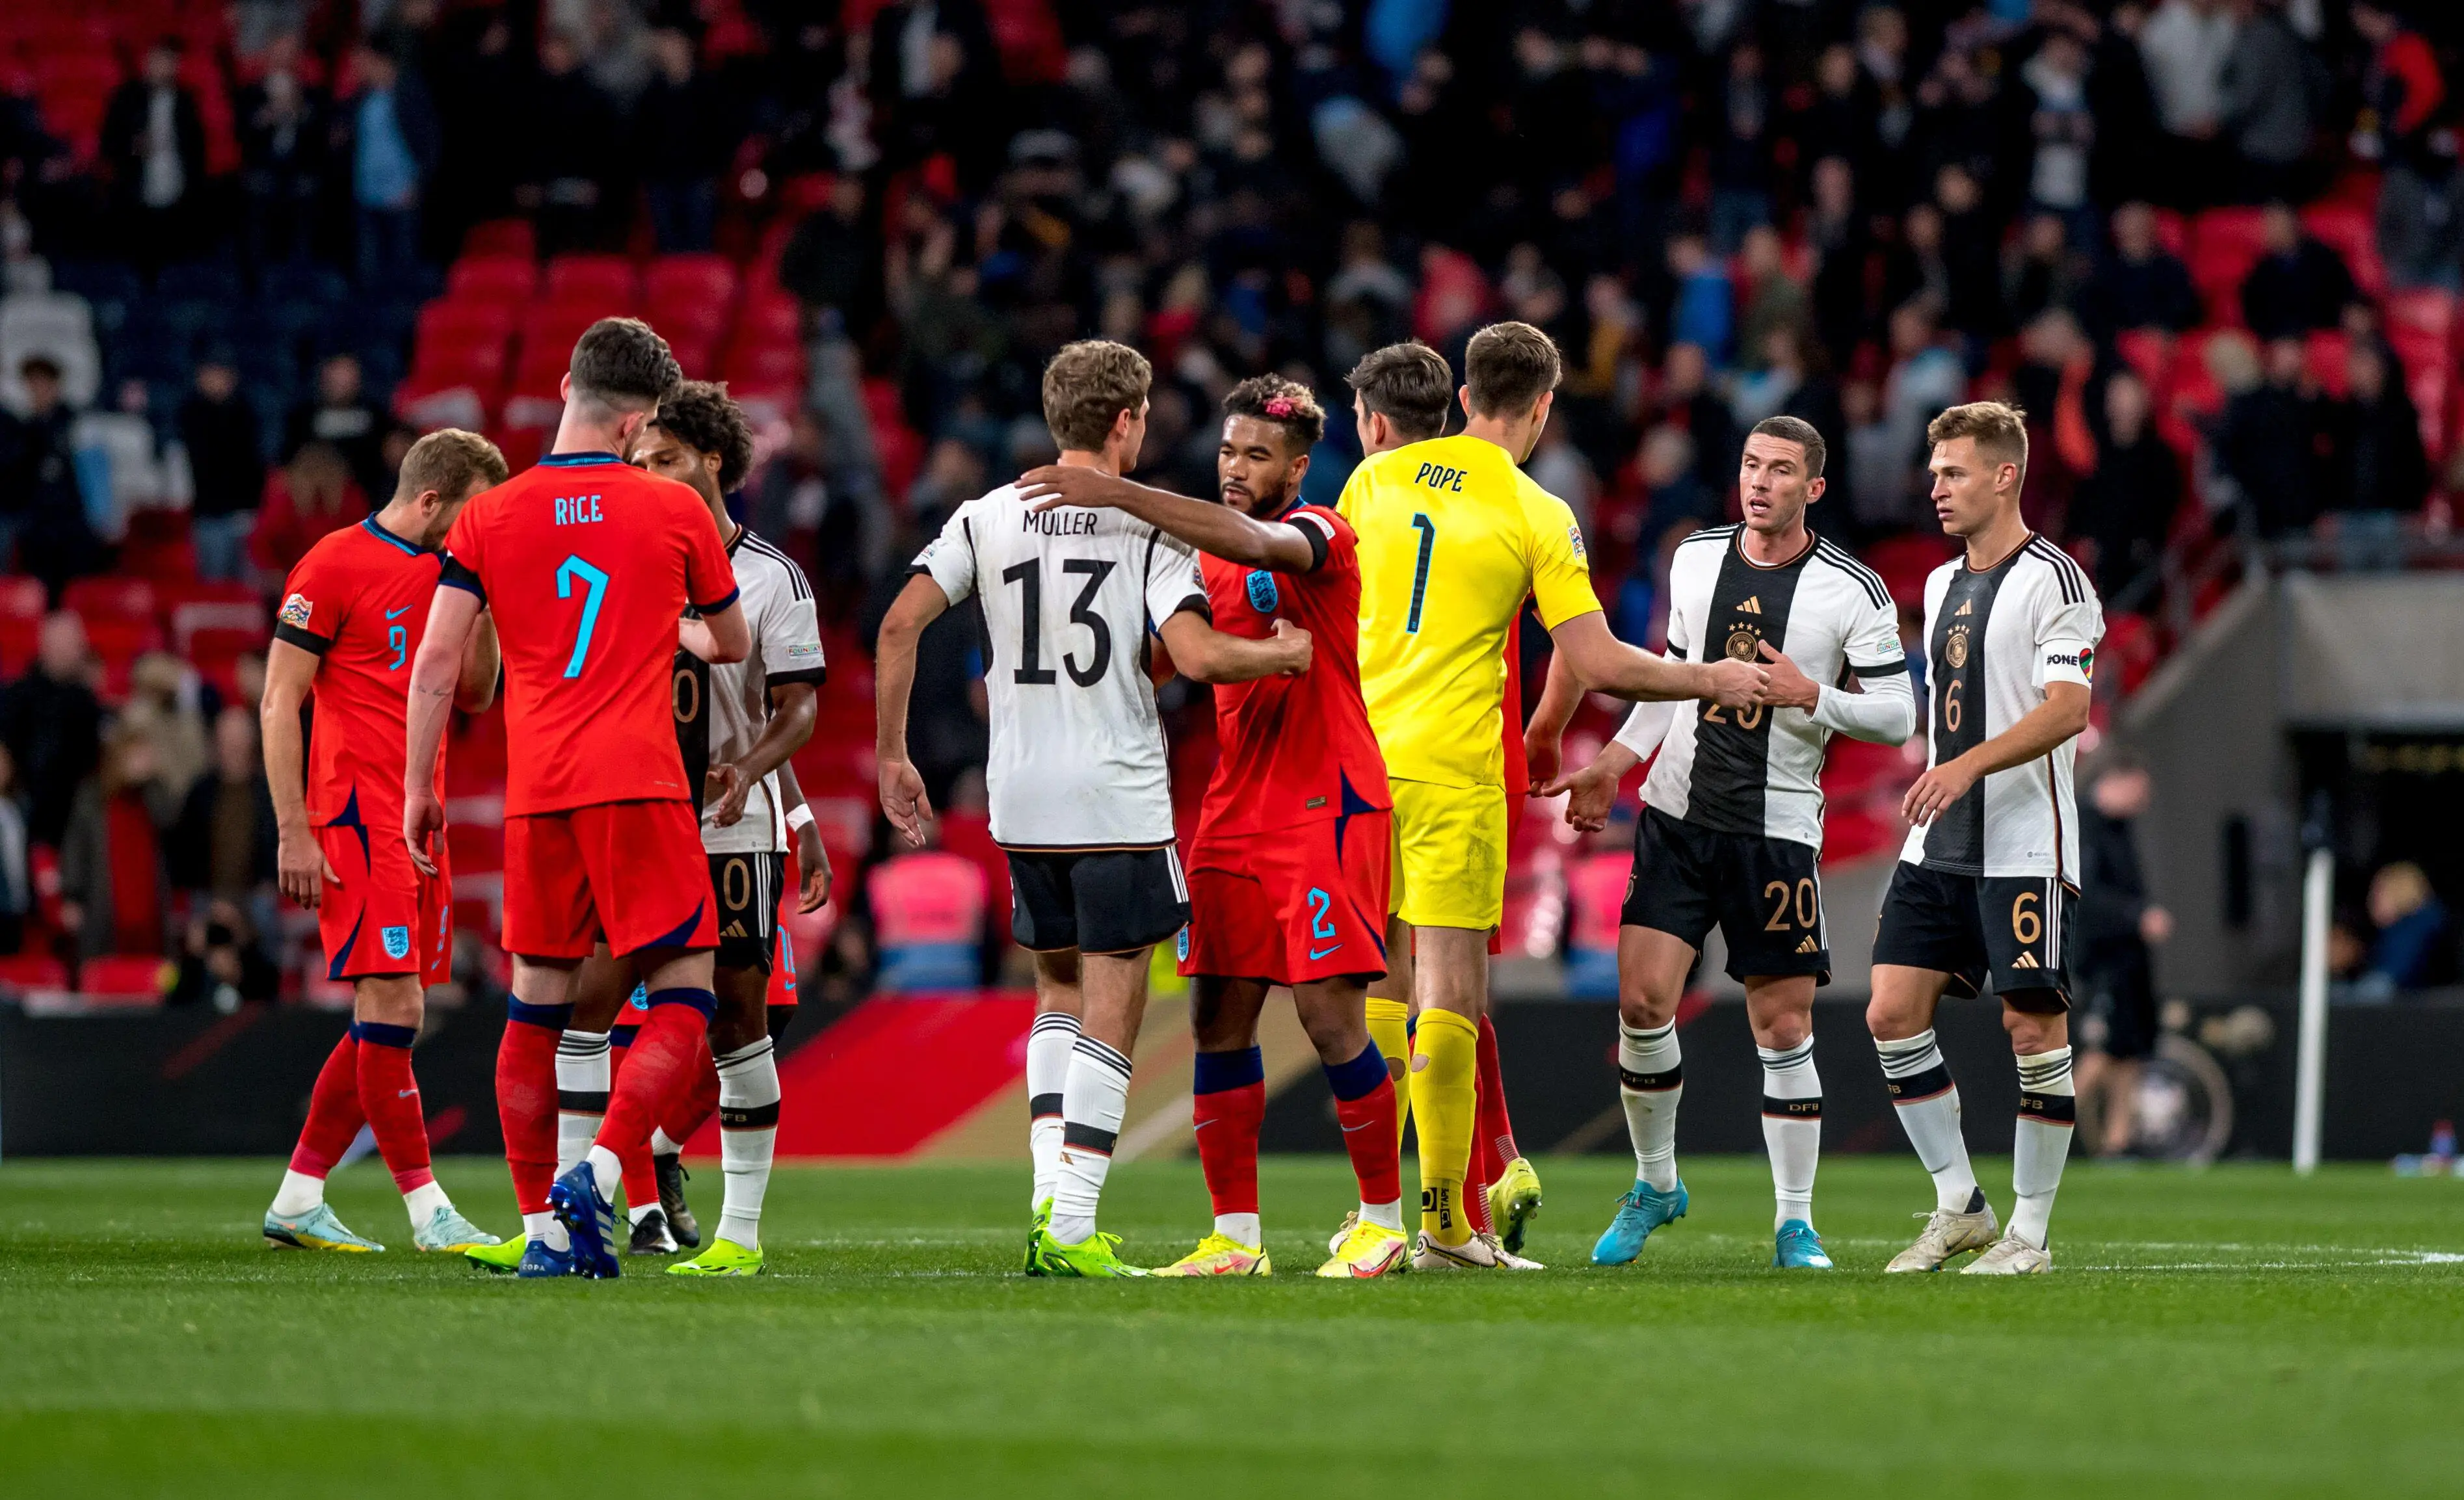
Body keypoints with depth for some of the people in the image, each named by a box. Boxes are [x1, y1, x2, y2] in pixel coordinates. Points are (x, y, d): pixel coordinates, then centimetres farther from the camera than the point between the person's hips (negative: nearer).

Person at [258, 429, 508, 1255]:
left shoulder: (446, 571, 16)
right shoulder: (335, 567, -8)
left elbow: (474, 695, 18)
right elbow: (279, 704, -9)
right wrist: (293, 834, -14)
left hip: (420, 820, 9)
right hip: (357, 814, -9)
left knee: (389, 1019, 8)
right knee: (392, 1008, -11)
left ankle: (297, 1201, 15)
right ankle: (427, 1209, -10)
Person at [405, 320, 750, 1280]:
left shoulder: (490, 518, 6)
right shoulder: (674, 512, 3)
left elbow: (437, 661, 3)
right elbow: (734, 645, 18)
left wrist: (418, 788, 11)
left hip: (536, 796, 3)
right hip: (639, 786, -3)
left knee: (537, 1010, 12)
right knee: (681, 1001, 0)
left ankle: (542, 1226, 9)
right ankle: (596, 1176, -19)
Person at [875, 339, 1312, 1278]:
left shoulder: (989, 517, 5)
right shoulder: (1148, 524, -7)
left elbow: (900, 624, -2)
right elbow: (1197, 657, -16)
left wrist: (892, 756, 7)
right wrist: (1286, 655, 4)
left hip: (1020, 803, 4)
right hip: (1119, 803, -4)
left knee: (1060, 992, 21)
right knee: (1111, 1012, 1)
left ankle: (1049, 1190, 6)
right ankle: (1071, 1228, -5)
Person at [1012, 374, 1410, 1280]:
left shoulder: (1318, 536, -8)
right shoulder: (1212, 554, 15)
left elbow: (1257, 543, -31)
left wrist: (1117, 496, -37)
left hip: (1326, 809, -7)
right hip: (1233, 816, 7)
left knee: (1328, 1015, -9)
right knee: (1219, 1022, 2)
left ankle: (1384, 1220, 4)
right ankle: (1235, 1237, 7)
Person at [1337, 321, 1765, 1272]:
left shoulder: (1376, 477, 6)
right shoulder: (1536, 515, -6)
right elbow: (1597, 664, -8)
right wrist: (1714, 682, 6)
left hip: (1360, 754, 4)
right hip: (1453, 767, -4)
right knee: (1452, 995, -1)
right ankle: (1442, 1221, -4)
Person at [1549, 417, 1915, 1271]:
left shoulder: (1853, 592, -6)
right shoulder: (1696, 560, 7)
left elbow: (1898, 718, -4)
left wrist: (1813, 696, -19)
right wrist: (1612, 765, 15)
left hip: (1777, 830, -3)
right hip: (1678, 814, 3)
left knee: (1784, 1026, -2)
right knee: (1642, 1000, -7)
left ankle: (1795, 1223, 9)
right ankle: (1655, 1184, 14)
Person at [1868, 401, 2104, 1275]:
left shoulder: (2051, 580, -8)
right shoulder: (1942, 584, 17)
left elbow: (2066, 710, -18)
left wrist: (1968, 765, -28)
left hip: (2024, 846, -8)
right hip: (1939, 844, 8)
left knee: (2033, 1029, -5)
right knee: (1893, 1012, -1)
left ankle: (2029, 1231, 3)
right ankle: (1959, 1206, 9)